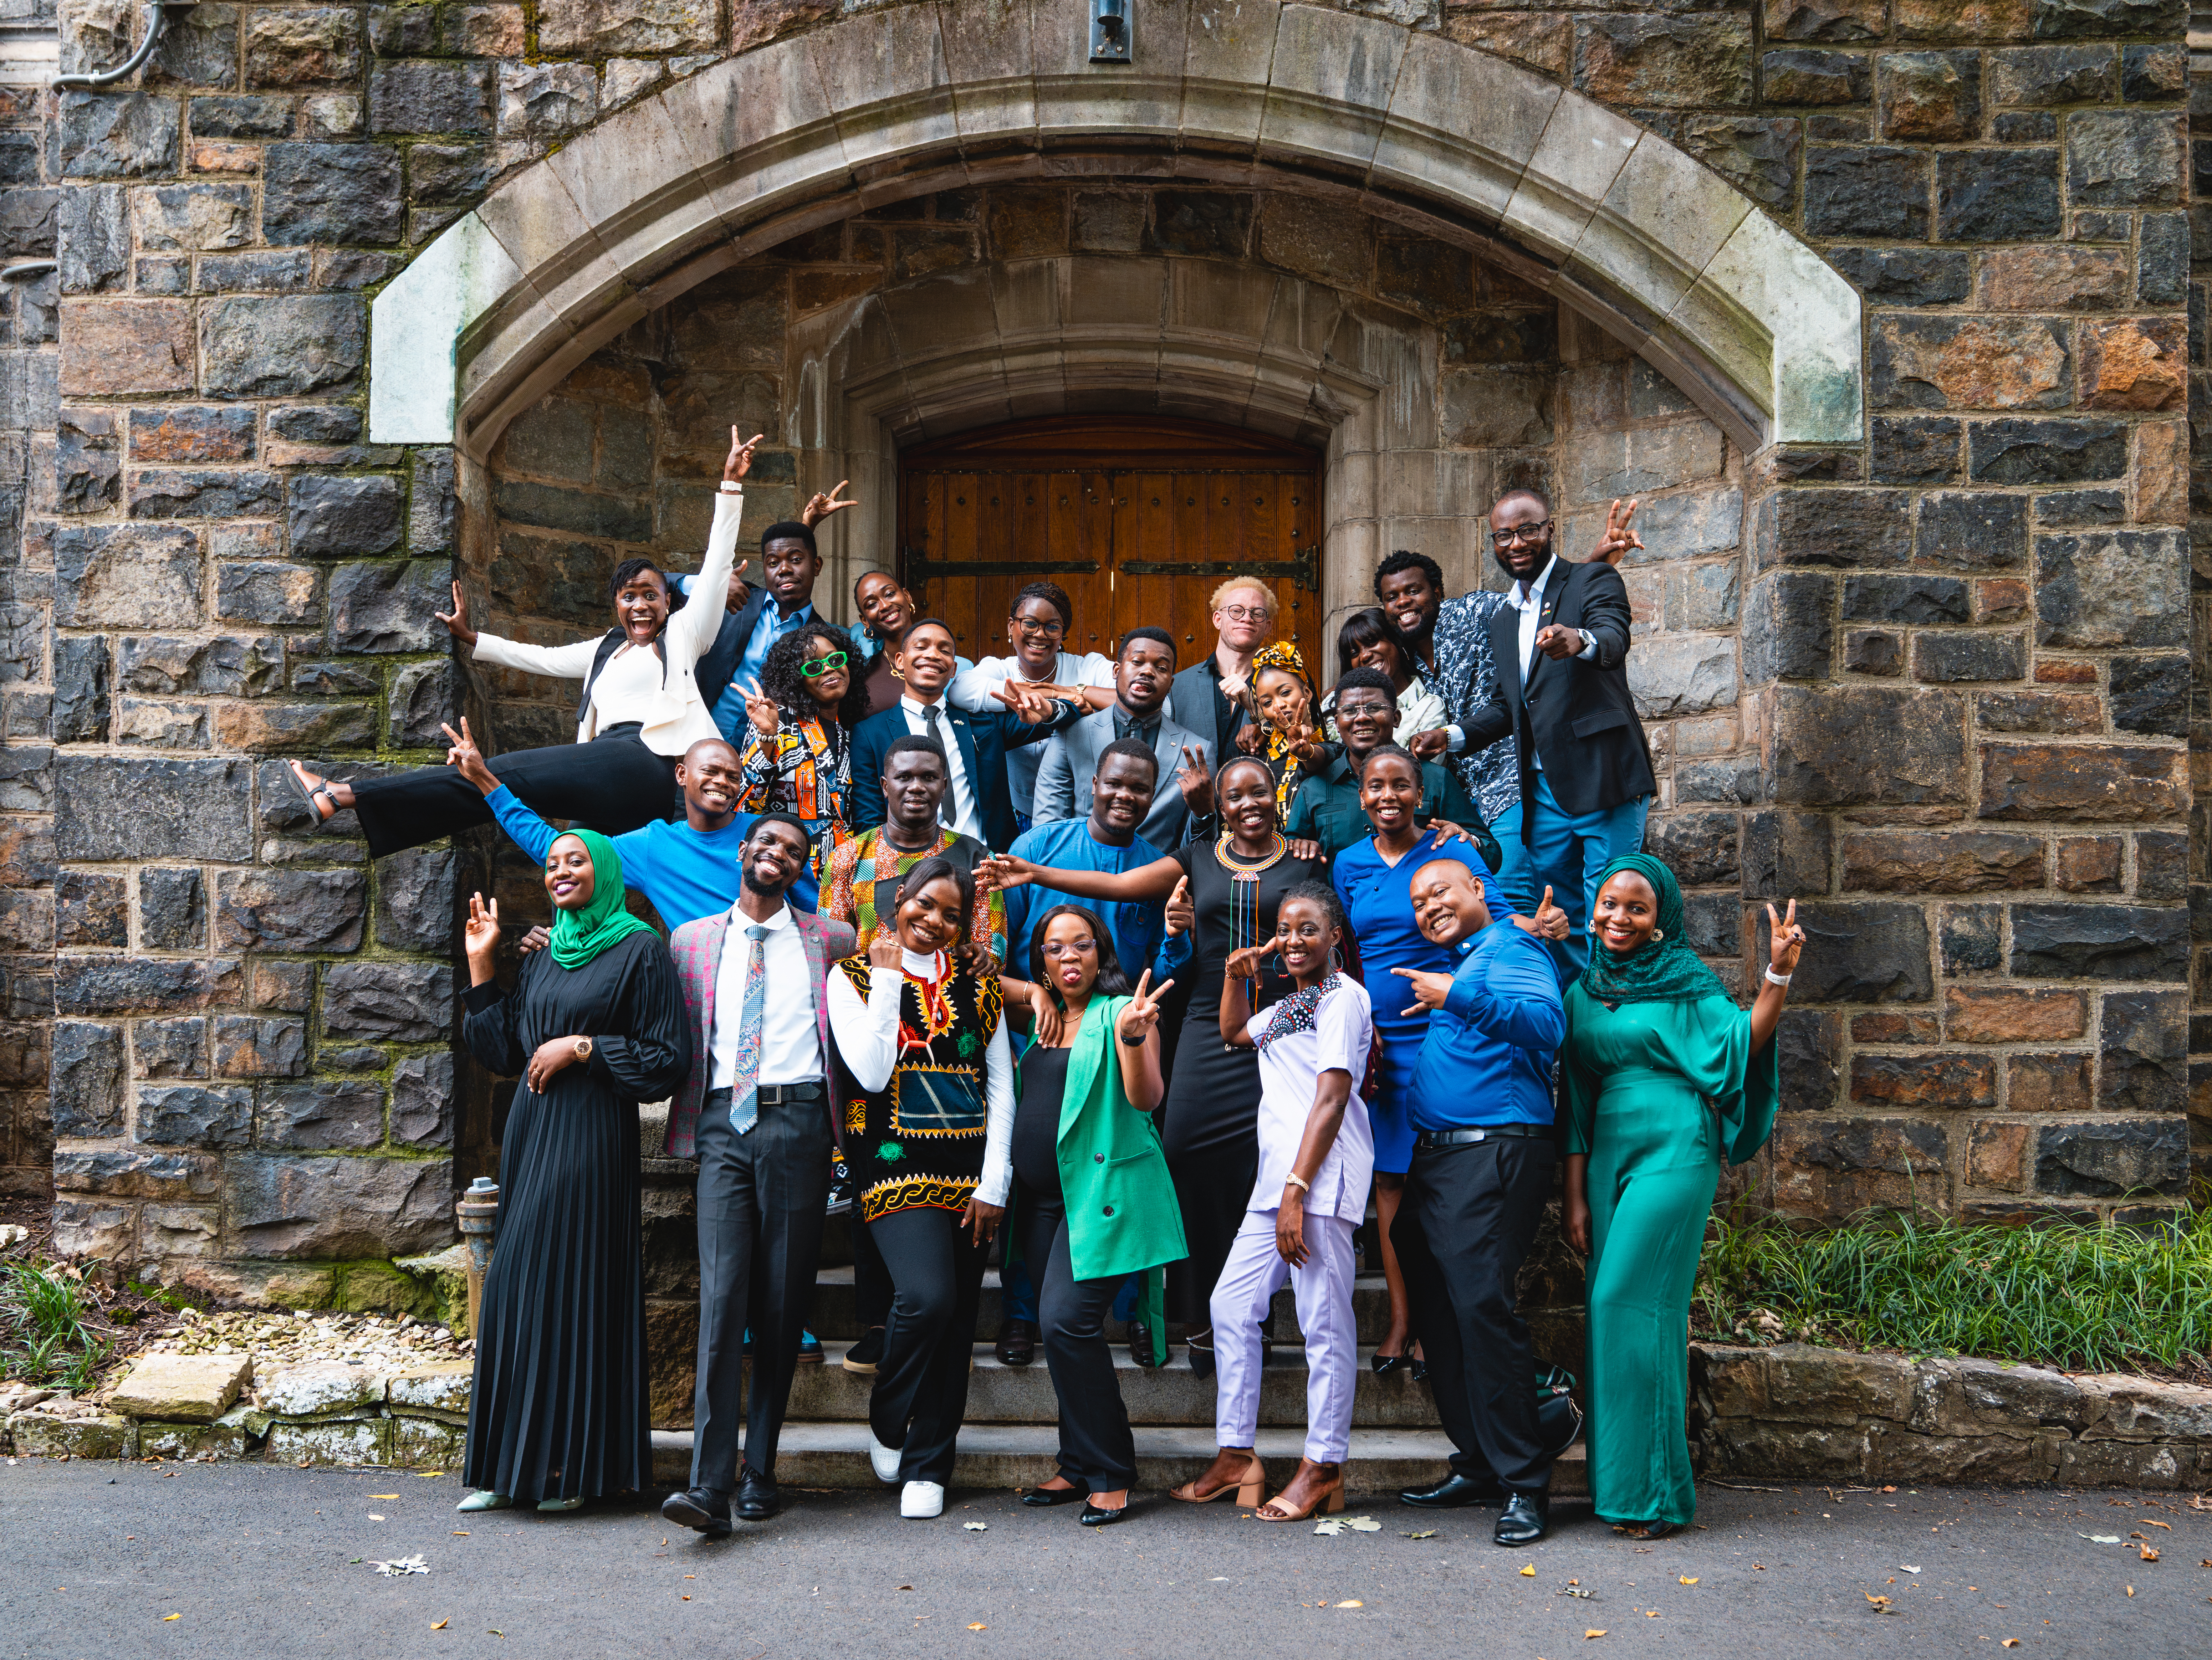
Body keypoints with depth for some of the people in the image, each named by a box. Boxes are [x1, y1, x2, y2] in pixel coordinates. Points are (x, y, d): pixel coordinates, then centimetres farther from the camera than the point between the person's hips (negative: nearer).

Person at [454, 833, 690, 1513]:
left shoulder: (639, 951, -3)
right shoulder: (540, 959, 17)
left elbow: (669, 1059, -6)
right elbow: (503, 1054, 14)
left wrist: (583, 1047, -12)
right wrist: (480, 966, 11)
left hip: (592, 1138, -7)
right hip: (531, 1132, 7)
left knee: (573, 1282, -7)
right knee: (516, 1284, 5)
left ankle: (573, 1467, 1)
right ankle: (512, 1468, 10)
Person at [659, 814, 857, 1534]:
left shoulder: (830, 941, 12)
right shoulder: (691, 941, 16)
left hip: (797, 1120, 0)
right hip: (724, 1122, 0)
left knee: (783, 1299, 1)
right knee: (721, 1294, -11)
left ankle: (760, 1470, 10)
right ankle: (710, 1482, -15)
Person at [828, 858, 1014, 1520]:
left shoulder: (978, 984, 12)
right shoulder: (855, 975, 3)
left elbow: (1002, 1088, 10)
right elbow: (871, 1071, -11)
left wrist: (994, 1184, 1)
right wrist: (887, 979, -9)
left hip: (971, 1168, 4)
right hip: (898, 1162, -4)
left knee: (956, 1321, 2)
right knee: (927, 1297, -22)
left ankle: (927, 1466, 14)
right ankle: (888, 1424, 5)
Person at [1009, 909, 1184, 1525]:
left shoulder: (1120, 1013, -3)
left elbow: (1146, 1098, -13)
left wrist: (1133, 1037, -32)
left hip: (1105, 1190, -7)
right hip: (1043, 1197, 7)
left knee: (1067, 1319, -17)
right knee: (1062, 1328, 7)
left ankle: (1110, 1474, -8)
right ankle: (1081, 1468, 16)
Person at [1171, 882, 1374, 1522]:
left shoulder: (1344, 996, -6)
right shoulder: (1288, 1007, 22)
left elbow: (1331, 1100, -14)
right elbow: (1234, 1034, 42)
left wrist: (1297, 1190, -19)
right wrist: (1235, 979, 22)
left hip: (1320, 1179, -10)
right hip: (1277, 1178, 10)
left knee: (1324, 1322, -5)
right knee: (1232, 1306, 9)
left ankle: (1324, 1468, 0)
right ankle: (1236, 1454, 16)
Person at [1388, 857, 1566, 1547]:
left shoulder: (1511, 950, -3)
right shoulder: (1451, 966, 24)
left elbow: (1546, 1024, -23)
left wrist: (1457, 997, -29)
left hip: (1496, 1153, -10)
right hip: (1436, 1156, 10)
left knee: (1482, 1304, -17)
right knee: (1438, 1310, 8)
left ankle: (1524, 1484, -12)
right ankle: (1478, 1465, 16)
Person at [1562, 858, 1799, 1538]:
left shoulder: (1684, 982, 0)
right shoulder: (1583, 992, 14)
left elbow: (1741, 1042, -14)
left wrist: (1778, 974, -25)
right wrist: (1576, 1196, 11)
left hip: (1673, 1152, -5)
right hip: (1609, 1155, 5)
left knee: (1631, 1304, -12)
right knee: (1612, 1309, 2)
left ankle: (1653, 1491, -5)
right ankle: (1618, 1482, 8)